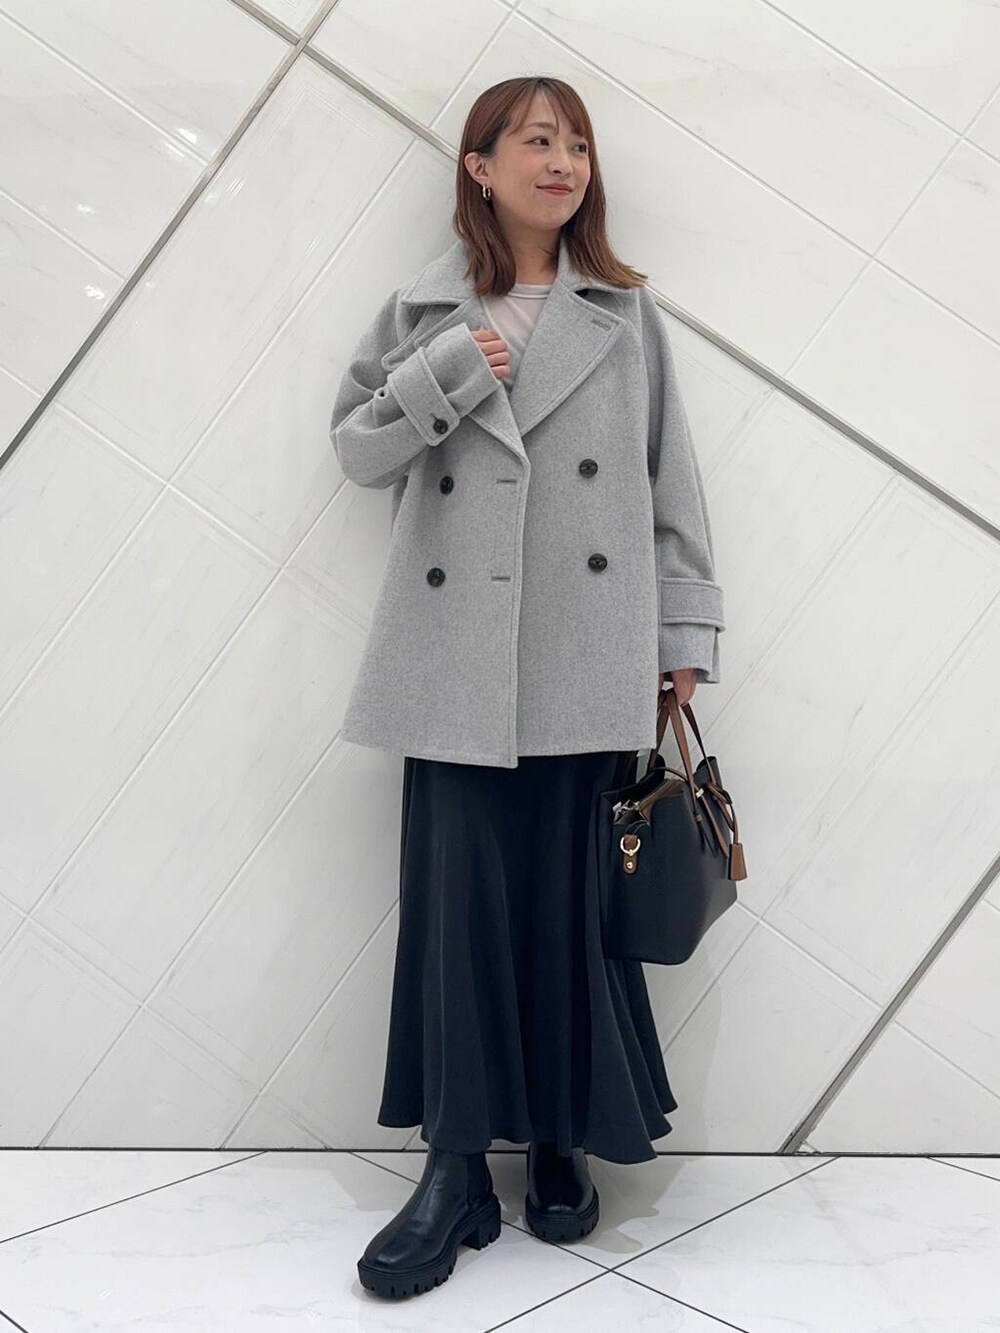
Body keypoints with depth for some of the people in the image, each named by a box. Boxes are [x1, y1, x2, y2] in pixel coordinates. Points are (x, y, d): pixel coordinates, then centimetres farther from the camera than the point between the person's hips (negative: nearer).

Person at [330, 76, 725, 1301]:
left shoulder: (625, 314, 11)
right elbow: (356, 447, 11)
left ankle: (561, 1142, 24)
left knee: (570, 901, 5)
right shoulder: (426, 312, 11)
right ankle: (457, 1170, 12)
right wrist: (448, 371, -5)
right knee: (459, 899, 0)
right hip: (458, 659, 0)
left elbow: (670, 481, 9)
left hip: (586, 660, 0)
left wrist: (685, 635, 4)